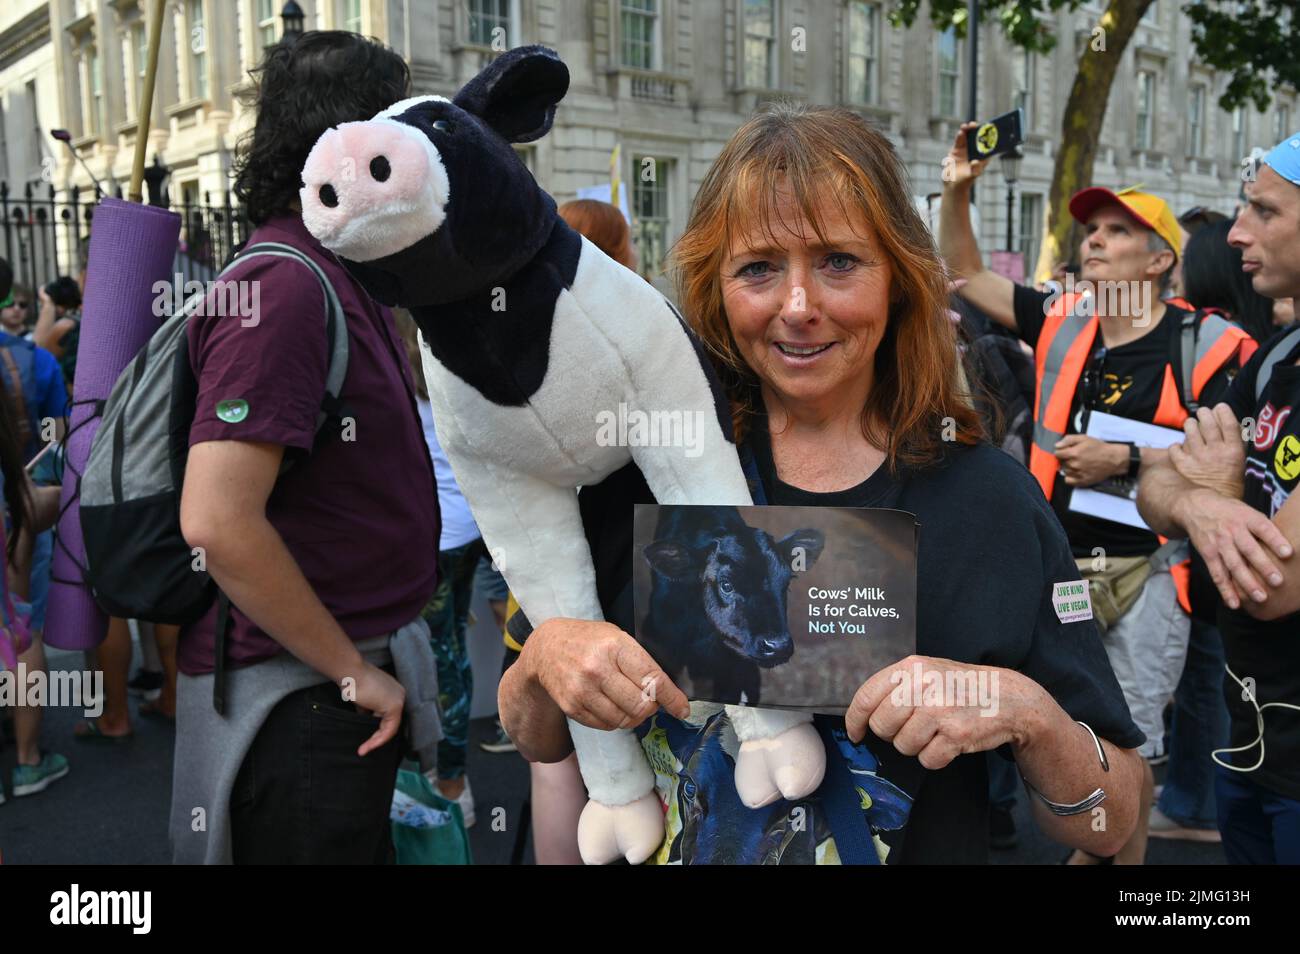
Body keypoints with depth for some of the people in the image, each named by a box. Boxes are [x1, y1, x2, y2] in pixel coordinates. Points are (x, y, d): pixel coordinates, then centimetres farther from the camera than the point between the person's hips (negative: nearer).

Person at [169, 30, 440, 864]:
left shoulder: (344, 281, 10)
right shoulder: (284, 286, -21)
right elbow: (217, 520, -28)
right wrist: (351, 671, -19)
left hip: (351, 685, 9)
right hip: (299, 700, -9)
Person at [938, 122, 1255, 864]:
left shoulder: (1206, 346, -10)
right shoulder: (1063, 323, 4)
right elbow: (966, 275, 8)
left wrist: (1126, 460, -23)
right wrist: (958, 191, -6)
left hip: (1146, 570, -5)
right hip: (1059, 561, 5)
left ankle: (1126, 854, 27)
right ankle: (1084, 849, 38)